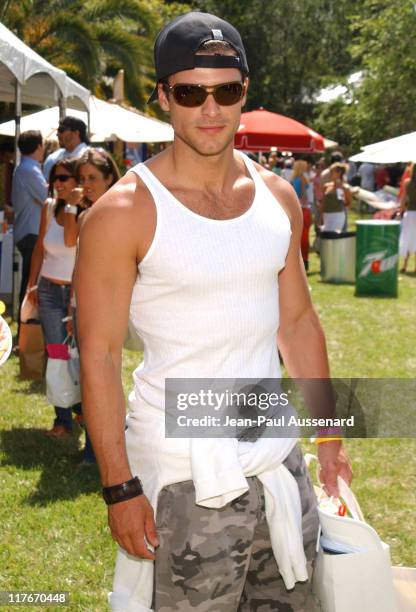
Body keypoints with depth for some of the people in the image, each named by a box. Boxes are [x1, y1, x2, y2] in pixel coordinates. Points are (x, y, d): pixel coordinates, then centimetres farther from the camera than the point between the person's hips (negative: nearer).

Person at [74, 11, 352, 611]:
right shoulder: (124, 213, -12)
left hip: (278, 456, 6)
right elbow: (99, 356, -12)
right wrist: (120, 487, -15)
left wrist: (328, 433, 11)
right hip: (181, 471, -5)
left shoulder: (278, 197, 5)